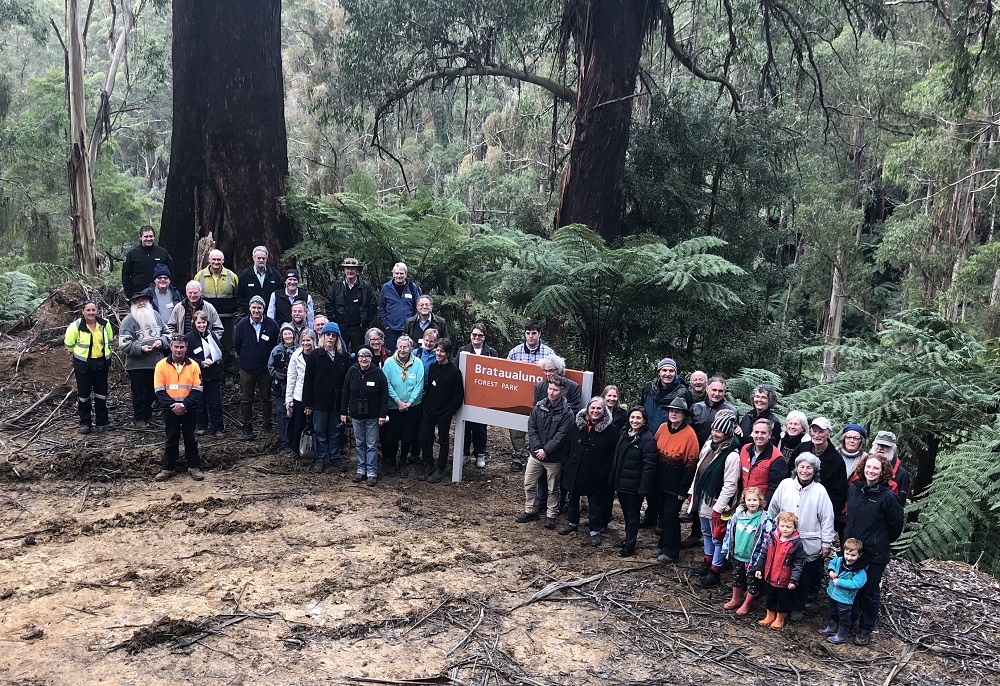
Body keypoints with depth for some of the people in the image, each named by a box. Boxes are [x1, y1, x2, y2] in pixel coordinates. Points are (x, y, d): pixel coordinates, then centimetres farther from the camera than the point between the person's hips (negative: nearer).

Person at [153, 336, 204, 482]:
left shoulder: (194, 365, -1)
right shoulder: (161, 365, -2)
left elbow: (197, 390, -4)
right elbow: (159, 391, -5)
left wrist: (184, 405, -16)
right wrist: (173, 405, -16)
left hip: (189, 409, 0)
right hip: (170, 409, 0)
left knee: (190, 439, 8)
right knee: (171, 439, 8)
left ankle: (194, 467, 16)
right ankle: (168, 468, 18)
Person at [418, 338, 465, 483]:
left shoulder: (454, 372, -12)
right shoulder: (432, 367, 5)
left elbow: (458, 396, -11)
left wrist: (449, 413, -13)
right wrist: (425, 405, 6)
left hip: (444, 414, -5)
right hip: (429, 411, 5)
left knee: (443, 441, 8)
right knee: (424, 438, 5)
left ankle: (440, 469, 21)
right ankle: (429, 467, 21)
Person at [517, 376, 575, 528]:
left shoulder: (567, 413, -13)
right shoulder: (539, 406, -2)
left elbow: (561, 436, -16)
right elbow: (532, 428, -2)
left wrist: (546, 451, -18)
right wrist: (537, 448, -12)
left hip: (554, 458, -4)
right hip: (536, 454, 4)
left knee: (553, 489, 10)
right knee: (529, 484, 11)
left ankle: (551, 516, 24)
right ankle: (530, 511, 27)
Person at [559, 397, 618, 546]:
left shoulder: (610, 429, -13)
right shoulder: (577, 423, -4)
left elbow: (611, 455, -10)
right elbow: (568, 445, 4)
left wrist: (603, 472, -13)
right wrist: (566, 465, 3)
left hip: (595, 475, -4)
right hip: (574, 470, 4)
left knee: (595, 504, 7)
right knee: (573, 498, 20)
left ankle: (595, 531, 21)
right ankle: (572, 522, 40)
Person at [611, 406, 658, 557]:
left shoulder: (648, 440, -18)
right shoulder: (624, 434, 5)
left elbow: (649, 467, -19)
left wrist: (643, 489, -21)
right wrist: (614, 478, 12)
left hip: (634, 486, -7)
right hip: (621, 483, 7)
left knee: (633, 515, 6)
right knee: (626, 512, 20)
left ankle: (629, 547, 17)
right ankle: (629, 537, 38)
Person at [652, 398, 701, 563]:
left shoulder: (689, 435, -18)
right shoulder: (663, 428, -1)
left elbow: (691, 465, -16)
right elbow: (655, 452, 10)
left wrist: (683, 490, -14)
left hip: (676, 486, -5)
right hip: (662, 482, 5)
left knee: (671, 515, 0)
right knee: (664, 513, 16)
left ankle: (671, 551, 15)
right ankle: (664, 543, 32)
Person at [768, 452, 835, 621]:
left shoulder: (820, 491, -10)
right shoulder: (785, 485, -5)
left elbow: (827, 519, -4)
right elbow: (773, 510, 6)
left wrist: (826, 543, -1)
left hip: (809, 544, -2)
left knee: (802, 577, 9)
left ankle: (797, 608, 27)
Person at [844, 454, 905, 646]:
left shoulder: (887, 496, -18)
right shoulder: (855, 488, -2)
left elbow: (896, 524, -6)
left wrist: (883, 541, 5)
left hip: (875, 553, -5)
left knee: (870, 591, 9)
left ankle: (866, 629, 25)